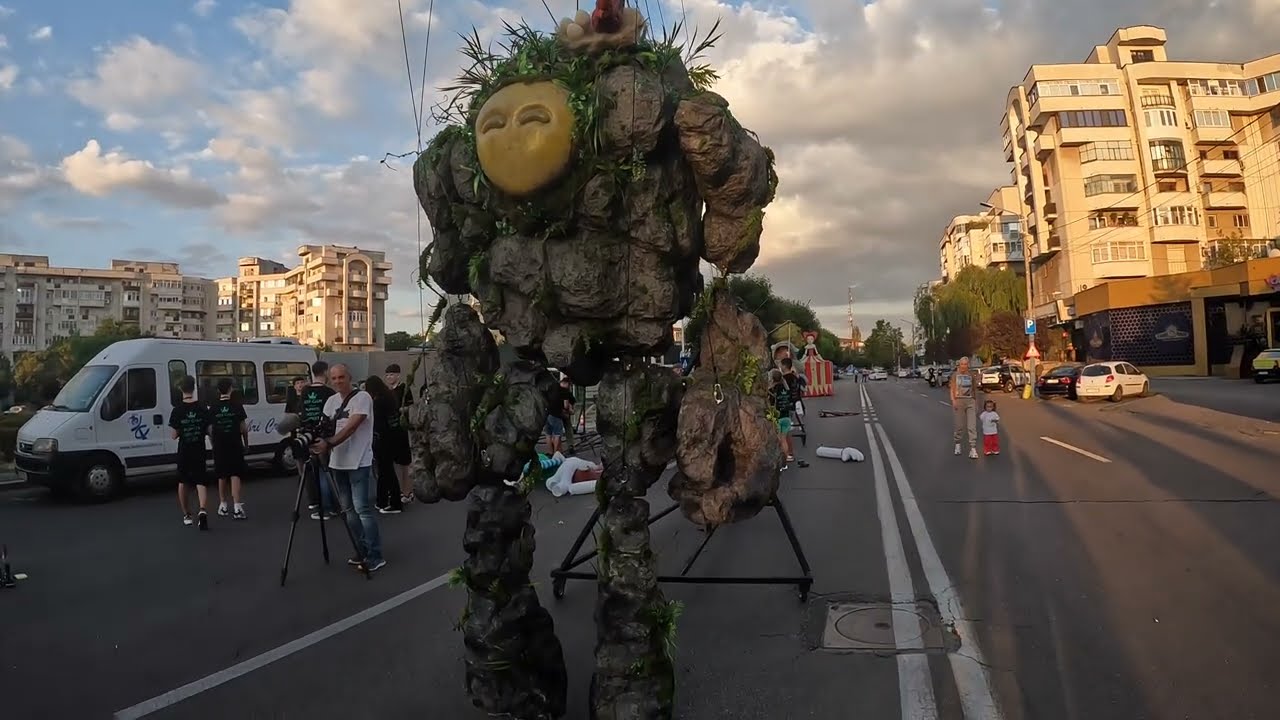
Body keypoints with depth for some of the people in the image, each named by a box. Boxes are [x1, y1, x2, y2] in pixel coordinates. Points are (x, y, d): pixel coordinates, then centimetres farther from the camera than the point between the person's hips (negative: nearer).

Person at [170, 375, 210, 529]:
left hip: (184, 452, 0)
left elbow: (174, 435, -7)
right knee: (201, 483, 1)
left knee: (183, 482, 18)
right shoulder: (202, 409, -4)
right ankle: (202, 511, -23)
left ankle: (186, 515, 26)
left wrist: (183, 431, 12)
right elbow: (210, 430, -3)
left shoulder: (177, 410, -8)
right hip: (199, 452, 0)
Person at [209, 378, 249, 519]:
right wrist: (246, 442, 12)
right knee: (235, 475, -2)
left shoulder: (213, 408, 0)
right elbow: (243, 428, -2)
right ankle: (237, 508, -11)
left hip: (219, 447, 2)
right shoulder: (237, 406, -5)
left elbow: (210, 430, 1)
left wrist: (214, 443, 16)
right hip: (235, 445, -2)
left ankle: (223, 506, 25)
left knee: (222, 476, 15)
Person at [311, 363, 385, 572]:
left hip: (359, 463, -7)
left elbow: (351, 427, -19)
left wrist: (329, 444, -29)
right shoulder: (331, 401, 14)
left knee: (362, 508, -9)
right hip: (338, 462, 7)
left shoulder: (362, 397, -8)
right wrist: (316, 439, -13)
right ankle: (363, 552, 20)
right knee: (348, 509, 10)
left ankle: (375, 557, -4)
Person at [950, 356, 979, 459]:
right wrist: (953, 400, -10)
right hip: (958, 400, -1)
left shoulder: (971, 375, 8)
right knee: (958, 425, 6)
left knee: (972, 426, -7)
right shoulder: (955, 375, 4)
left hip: (970, 401, 1)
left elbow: (975, 388, 15)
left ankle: (973, 449, -8)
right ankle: (957, 445, 26)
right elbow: (952, 389, 2)